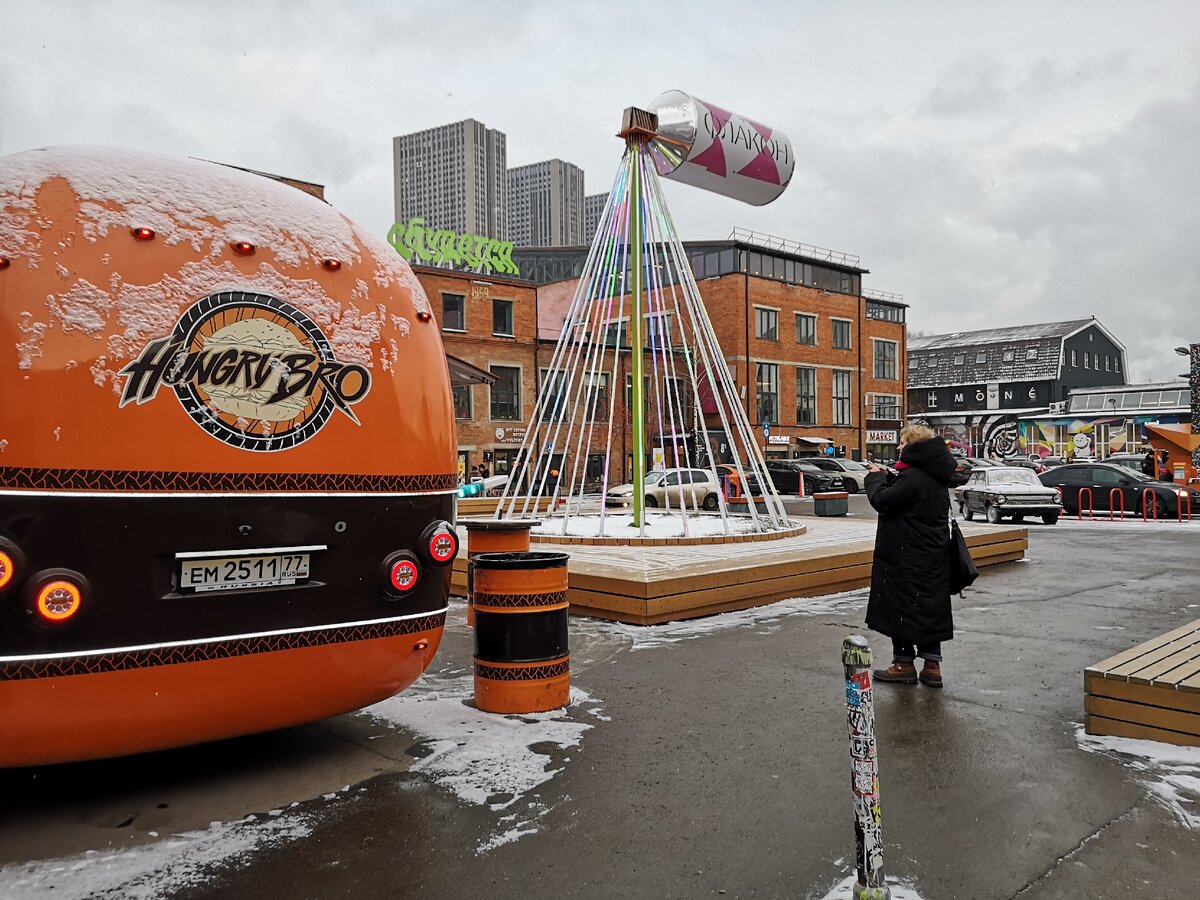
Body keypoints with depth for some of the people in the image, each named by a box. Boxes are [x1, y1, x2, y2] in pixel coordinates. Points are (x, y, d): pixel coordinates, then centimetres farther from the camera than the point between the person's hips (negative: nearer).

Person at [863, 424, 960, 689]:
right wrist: (887, 476, 8)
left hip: (907, 556, -9)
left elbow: (882, 500, -20)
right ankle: (932, 665, 16)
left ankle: (904, 664, 11)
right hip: (933, 556, 9)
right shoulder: (936, 477, 10)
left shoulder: (913, 477, -20)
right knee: (929, 606, 12)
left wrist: (875, 477, -4)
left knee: (902, 606, 3)